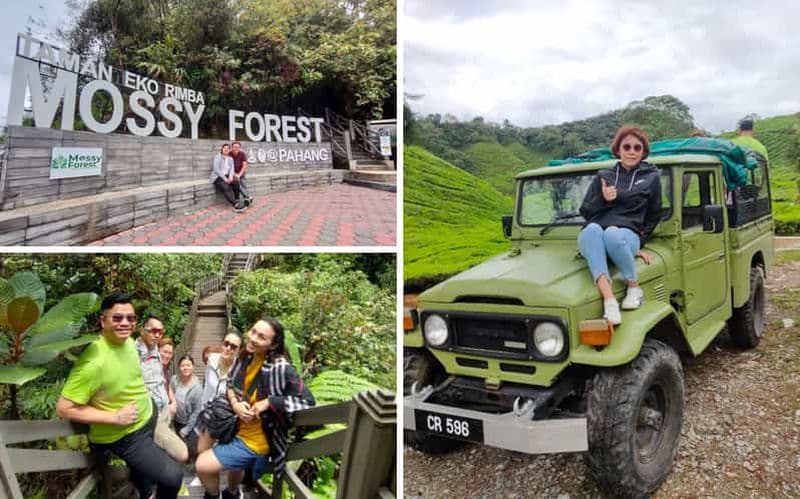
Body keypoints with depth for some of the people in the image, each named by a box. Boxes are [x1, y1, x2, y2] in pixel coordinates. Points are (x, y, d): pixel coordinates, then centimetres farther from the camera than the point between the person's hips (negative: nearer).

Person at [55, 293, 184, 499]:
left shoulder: (128, 341, -7)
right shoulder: (94, 362, -32)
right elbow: (64, 409, -28)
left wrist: (145, 397, 6)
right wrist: (114, 417, -27)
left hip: (148, 416, 8)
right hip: (124, 435, -8)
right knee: (173, 475, -15)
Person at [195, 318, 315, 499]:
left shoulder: (280, 368, -30)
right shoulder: (246, 357, -7)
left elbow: (307, 400, -30)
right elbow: (231, 385, 7)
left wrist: (268, 402, -31)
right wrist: (235, 404, -14)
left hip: (255, 441, -8)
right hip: (239, 429, 8)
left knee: (203, 465, -9)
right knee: (234, 464, 35)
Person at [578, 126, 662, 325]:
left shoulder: (651, 177, 16)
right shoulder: (603, 176, 19)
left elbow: (653, 216, 21)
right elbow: (585, 211, 15)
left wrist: (639, 242, 10)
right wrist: (602, 199, -4)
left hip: (627, 235, -1)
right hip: (593, 237, 2)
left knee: (612, 234, -40)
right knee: (592, 229, -38)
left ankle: (634, 288, -19)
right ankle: (608, 299, -48)